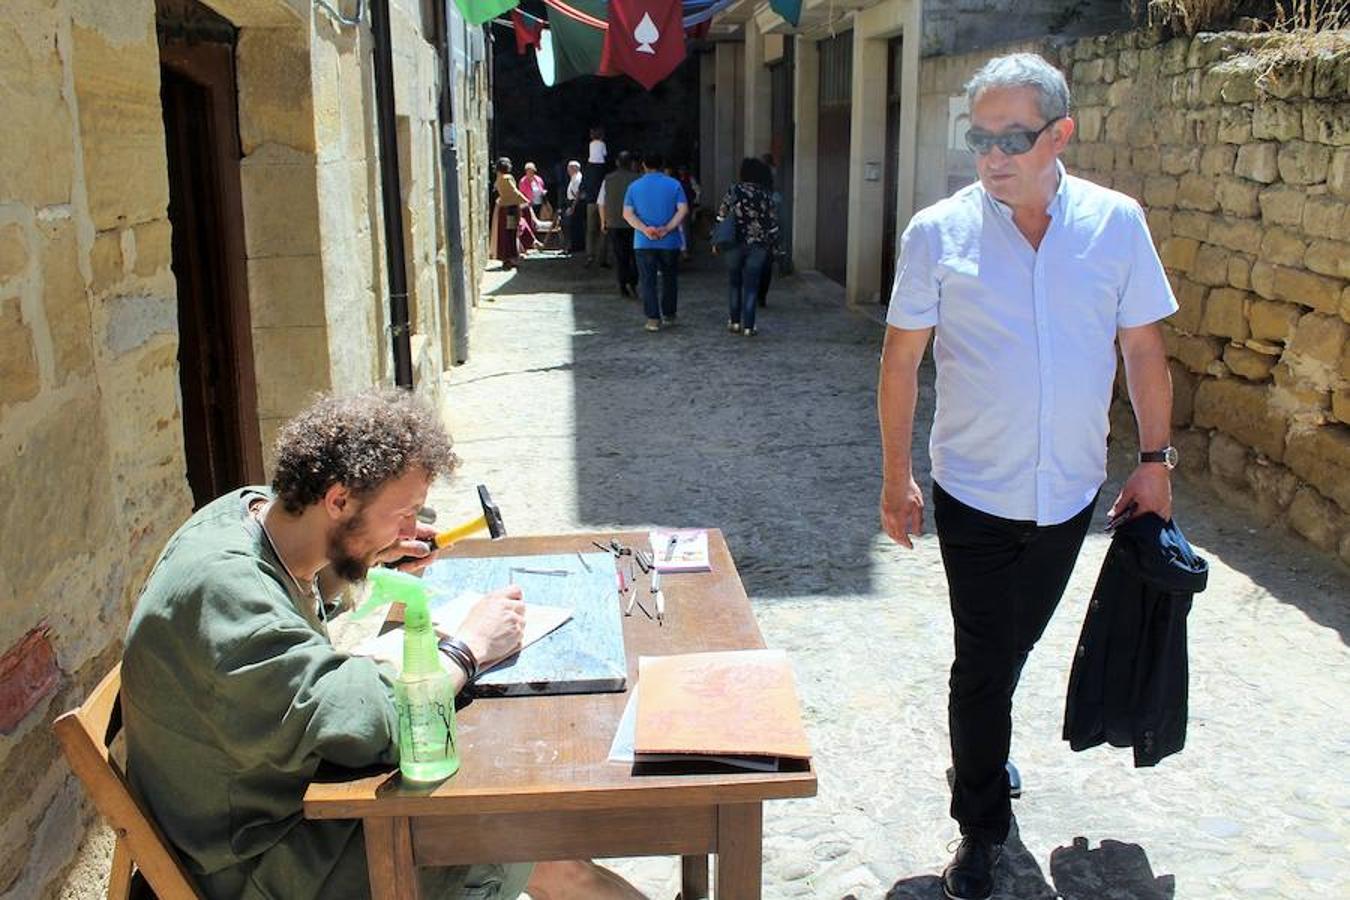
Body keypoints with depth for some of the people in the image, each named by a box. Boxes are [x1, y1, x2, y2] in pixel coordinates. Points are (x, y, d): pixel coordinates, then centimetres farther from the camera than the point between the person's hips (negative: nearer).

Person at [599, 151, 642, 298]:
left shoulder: (607, 180, 4)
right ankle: (632, 282, -11)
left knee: (619, 256, 9)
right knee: (634, 255, 6)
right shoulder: (636, 179, -7)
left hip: (614, 224, 3)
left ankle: (623, 286, 9)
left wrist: (603, 222, 14)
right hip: (632, 224, -3)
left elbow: (601, 203, 6)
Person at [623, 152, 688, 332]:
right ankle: (668, 316, 22)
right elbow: (683, 210, -9)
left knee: (647, 281, 3)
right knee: (669, 279, 15)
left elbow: (627, 214, -5)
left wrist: (644, 229, -13)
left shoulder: (634, 186, 3)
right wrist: (667, 228, -12)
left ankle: (653, 318, -4)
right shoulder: (674, 185, 1)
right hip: (669, 242, 1)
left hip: (643, 243, 0)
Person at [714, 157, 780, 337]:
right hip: (758, 246, 1)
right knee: (751, 286, 4)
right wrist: (773, 247, 12)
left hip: (735, 243, -1)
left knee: (734, 283, 15)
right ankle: (748, 326, 3)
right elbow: (773, 223, 4)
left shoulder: (734, 190, -3)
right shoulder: (766, 195, 1)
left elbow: (721, 216, -3)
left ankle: (734, 322, 16)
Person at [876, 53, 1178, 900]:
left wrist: (1155, 459, 3)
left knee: (1016, 643, 21)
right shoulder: (938, 233, -10)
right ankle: (982, 829, 23)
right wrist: (897, 475, -4)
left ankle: (982, 752, 49)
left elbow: (1144, 347, 3)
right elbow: (902, 360, -5)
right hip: (975, 493, -2)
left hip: (1070, 490, 3)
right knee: (984, 661, 5)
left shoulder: (1117, 222, -5)